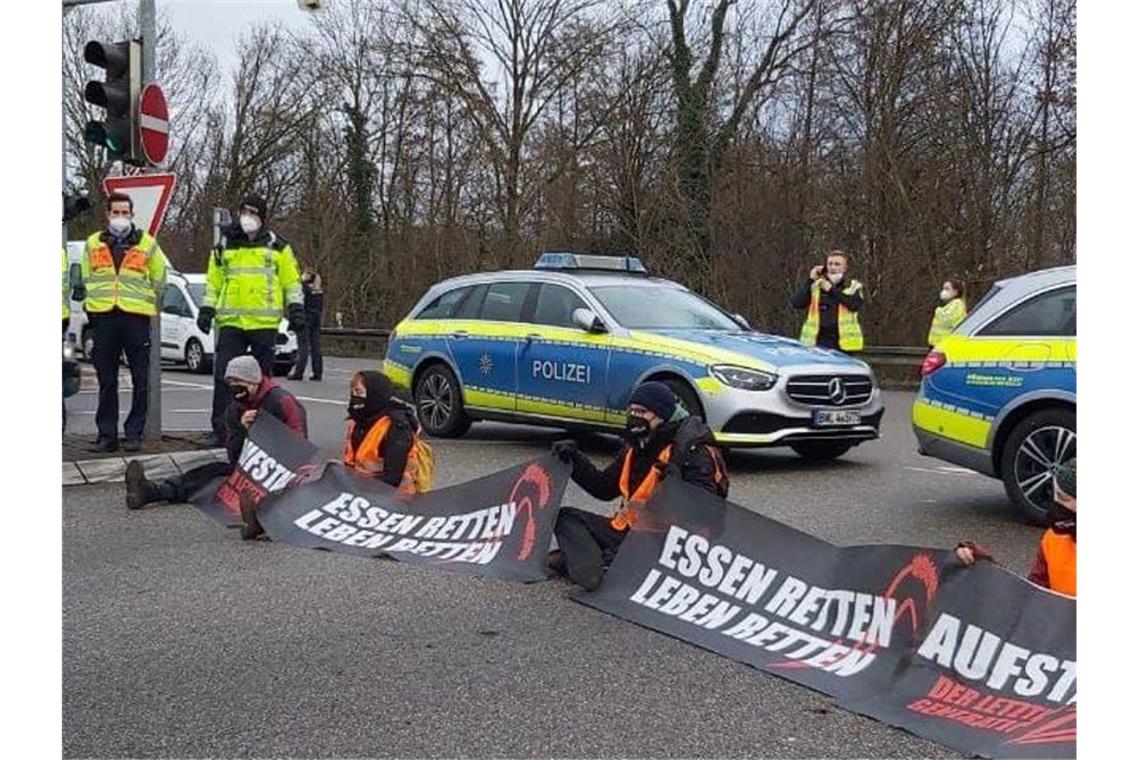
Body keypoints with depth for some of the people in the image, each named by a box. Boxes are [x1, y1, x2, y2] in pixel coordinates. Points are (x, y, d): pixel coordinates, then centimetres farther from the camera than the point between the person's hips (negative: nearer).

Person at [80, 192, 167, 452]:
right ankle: (107, 434, 10)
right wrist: (93, 303, 12)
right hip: (103, 317, 2)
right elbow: (86, 278, 22)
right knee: (106, 380, 5)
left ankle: (134, 433, 5)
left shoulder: (147, 244, 7)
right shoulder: (93, 243, 14)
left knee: (140, 379, -2)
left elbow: (159, 279, 13)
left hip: (136, 316, -2)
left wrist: (144, 303, 7)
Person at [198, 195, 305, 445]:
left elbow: (292, 280, 9)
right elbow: (213, 280, 18)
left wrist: (296, 308, 1)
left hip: (264, 322, -1)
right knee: (224, 374, -5)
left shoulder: (276, 246, 8)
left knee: (262, 375, 6)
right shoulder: (225, 246, 13)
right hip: (230, 321, 1)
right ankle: (220, 427, -2)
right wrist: (207, 309, 10)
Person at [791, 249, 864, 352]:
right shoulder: (815, 285, 11)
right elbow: (796, 303, -2)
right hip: (818, 342, 1)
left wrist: (832, 290, -10)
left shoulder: (854, 287, 9)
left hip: (844, 343, -1)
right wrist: (810, 280, -7)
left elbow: (855, 305, -13)